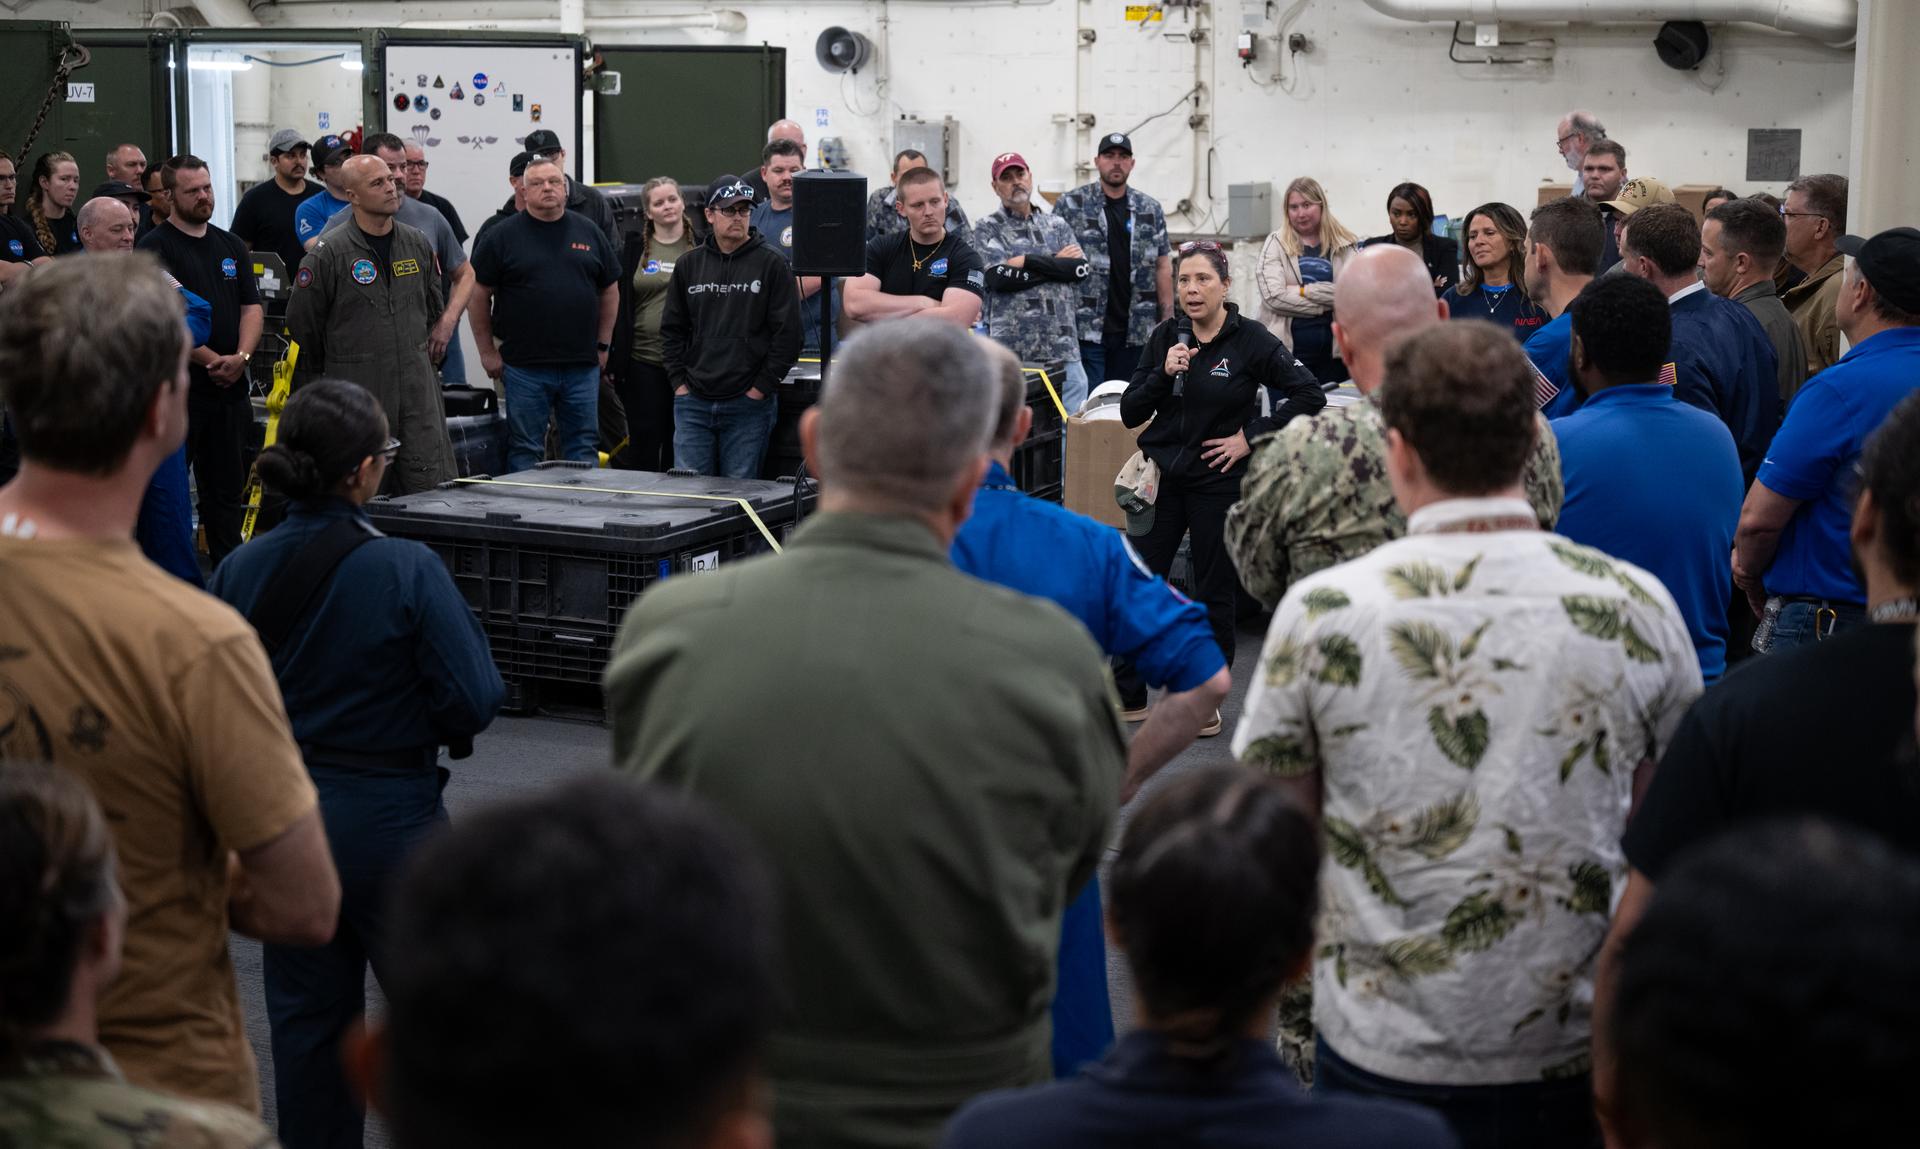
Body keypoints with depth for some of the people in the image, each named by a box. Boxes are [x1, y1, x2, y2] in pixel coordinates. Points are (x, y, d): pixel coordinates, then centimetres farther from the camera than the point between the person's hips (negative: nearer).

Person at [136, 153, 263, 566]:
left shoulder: (230, 245, 15)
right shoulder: (155, 248, -6)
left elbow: (252, 307, 11)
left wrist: (241, 356, -7)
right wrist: (211, 360, -15)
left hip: (230, 387, 6)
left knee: (227, 486, 11)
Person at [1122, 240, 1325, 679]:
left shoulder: (1251, 340, -8)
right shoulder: (1165, 337, 3)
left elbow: (1310, 395, -11)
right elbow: (1130, 414, 2)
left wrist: (1252, 436, -11)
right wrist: (1164, 374, -15)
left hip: (1219, 482, -3)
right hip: (1163, 478, 3)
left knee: (1216, 597, 7)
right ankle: (1127, 702, 12)